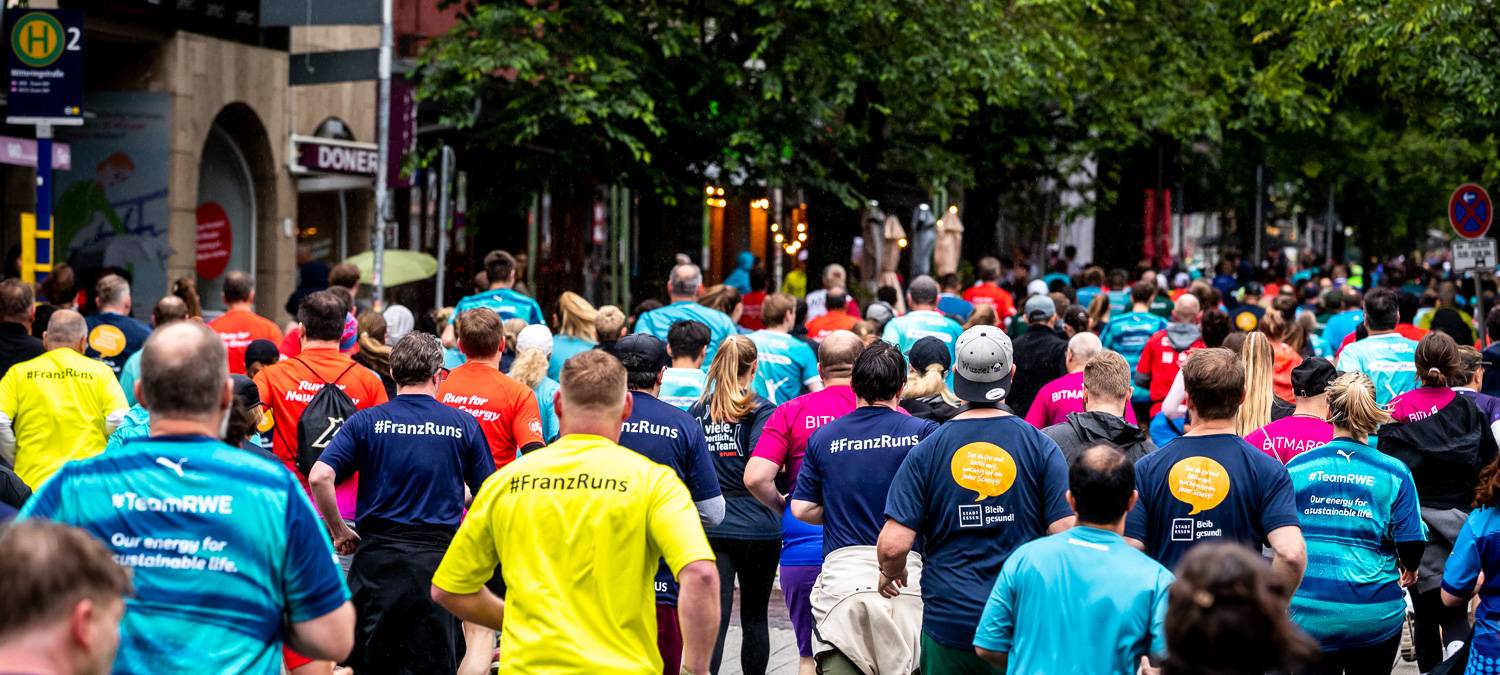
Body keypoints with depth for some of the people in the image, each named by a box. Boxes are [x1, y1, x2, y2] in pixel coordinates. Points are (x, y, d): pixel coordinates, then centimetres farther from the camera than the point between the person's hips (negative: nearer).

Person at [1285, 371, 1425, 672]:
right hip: (1374, 614, 0)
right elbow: (1412, 543, -8)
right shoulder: (1394, 473, -5)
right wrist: (1409, 569, 15)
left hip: (1309, 613, 0)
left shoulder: (1297, 467, -2)